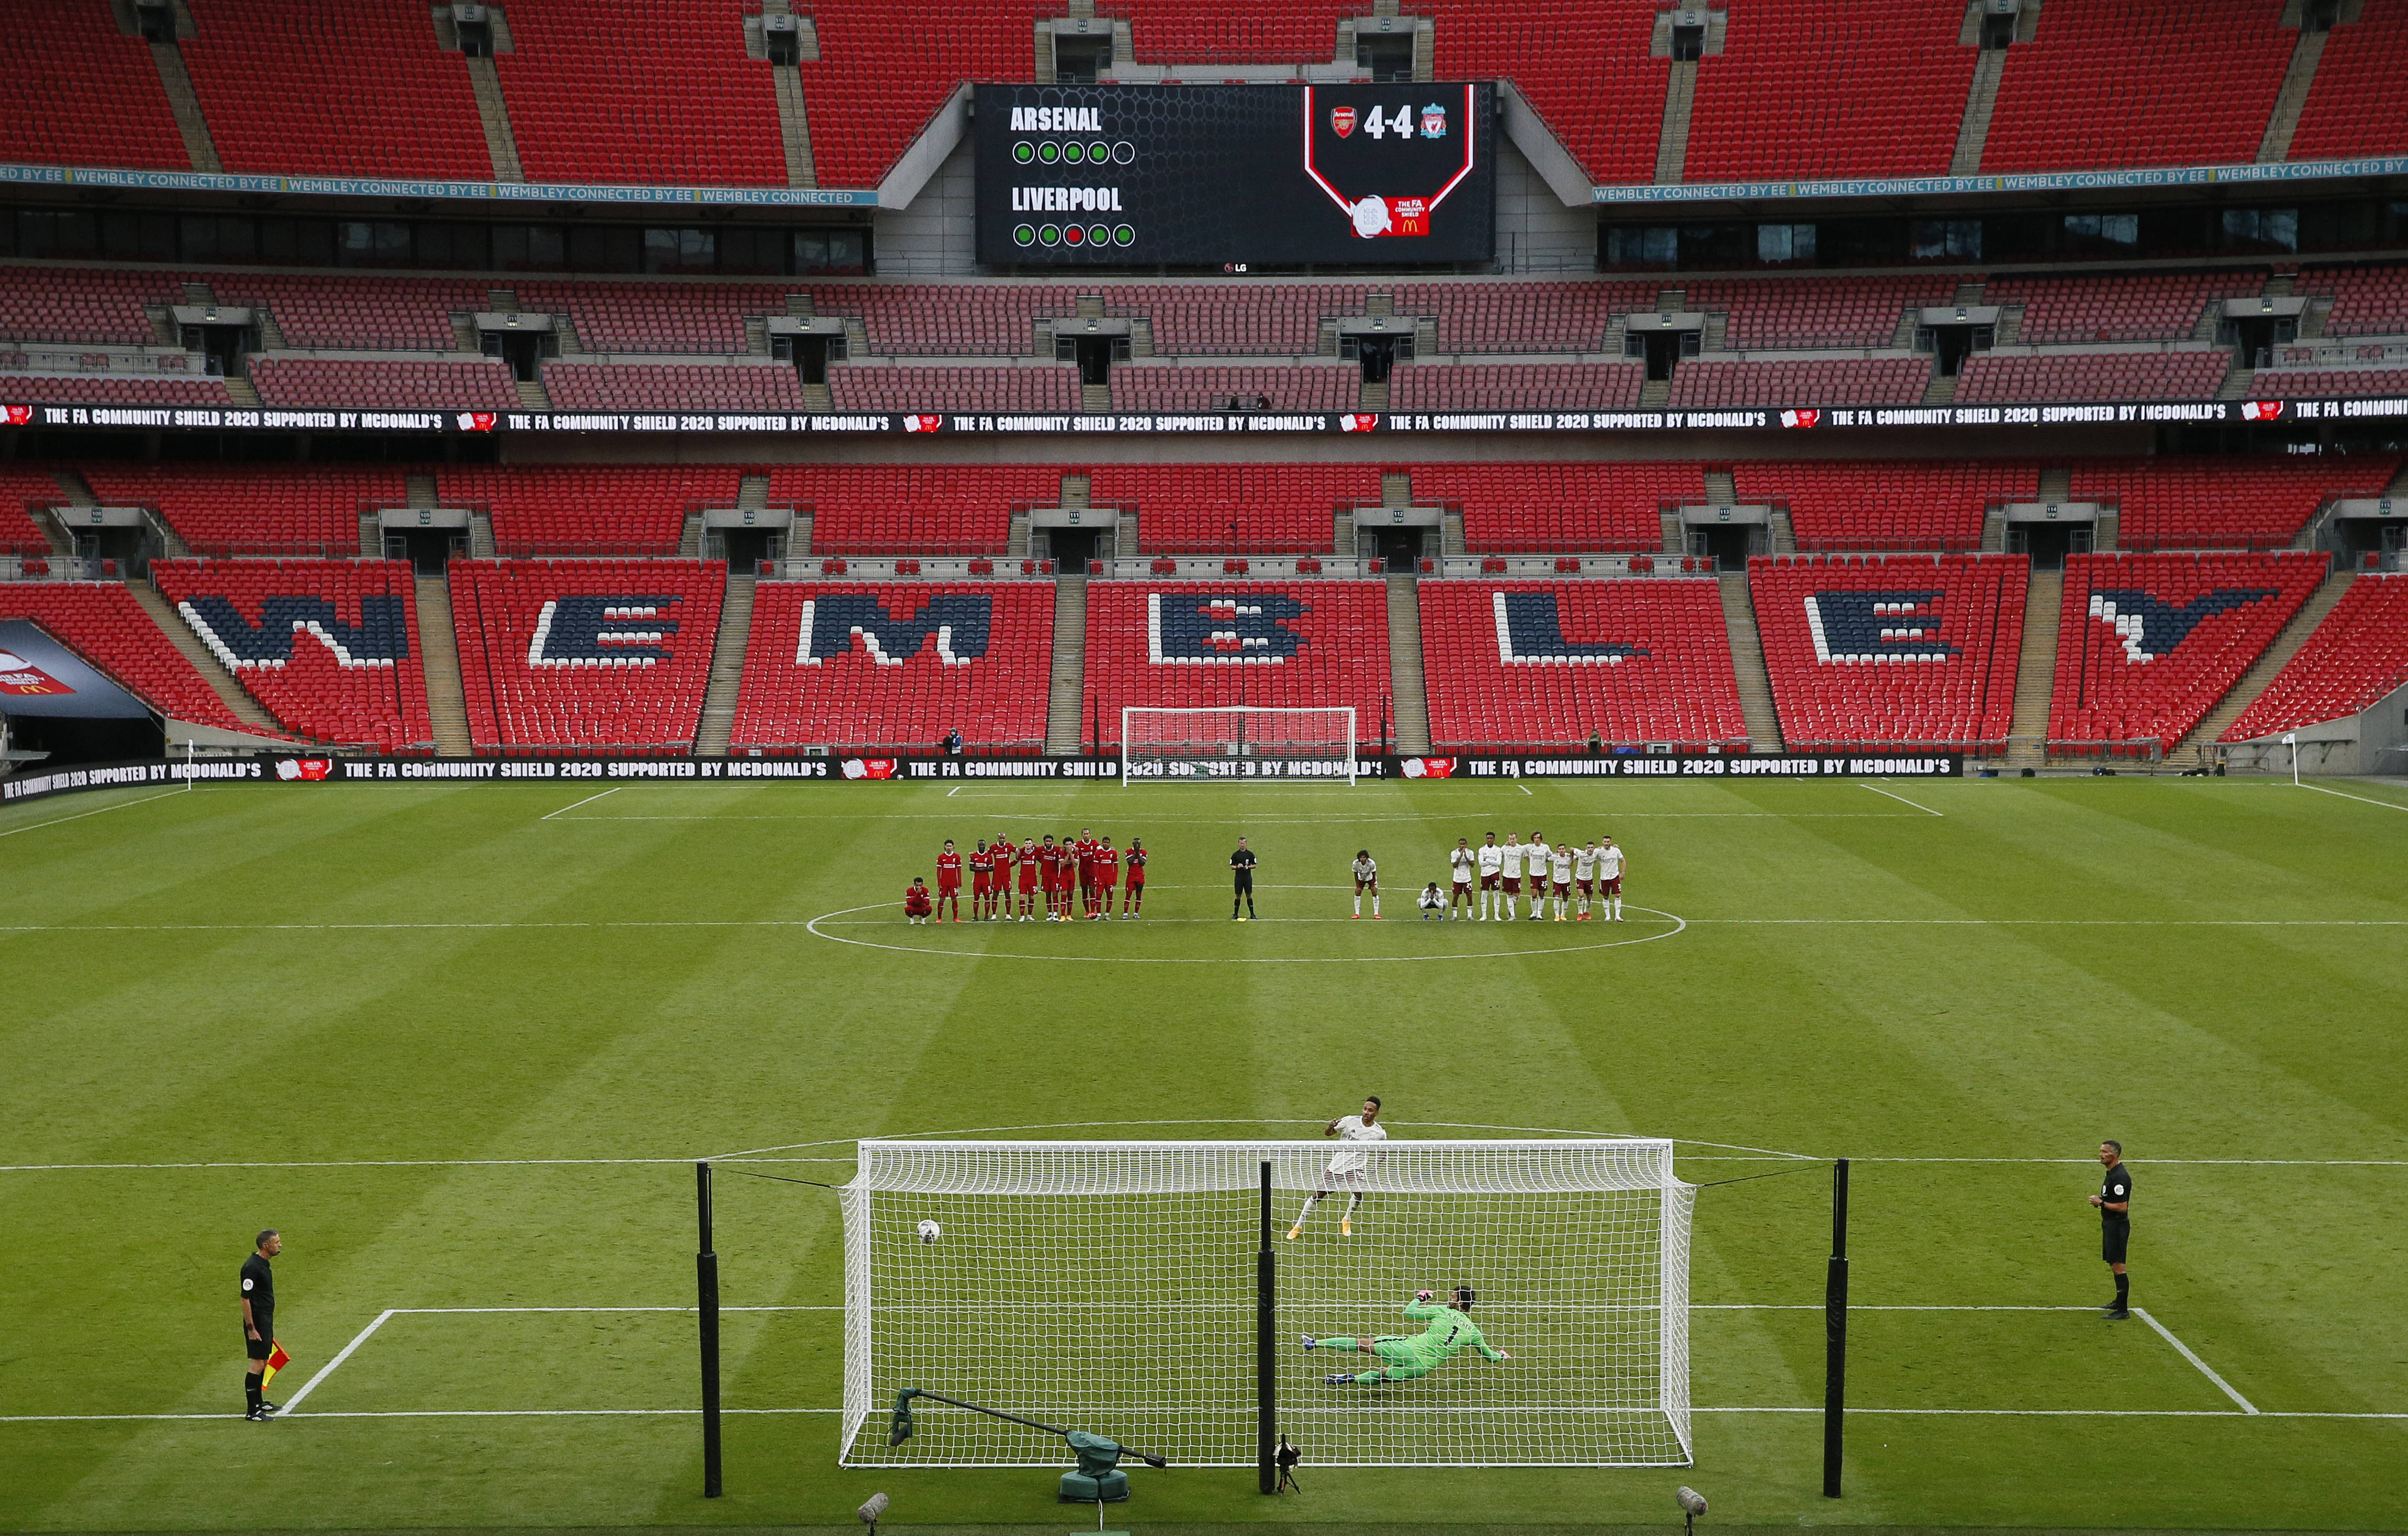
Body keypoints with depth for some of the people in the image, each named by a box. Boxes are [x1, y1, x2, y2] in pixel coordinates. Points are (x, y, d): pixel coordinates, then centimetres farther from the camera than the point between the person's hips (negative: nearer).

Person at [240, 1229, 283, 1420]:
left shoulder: (264, 1264, 12)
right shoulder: (252, 1267, -19)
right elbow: (245, 1299, -20)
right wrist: (251, 1329, -21)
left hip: (266, 1320, 10)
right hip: (257, 1322, -10)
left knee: (263, 1363, 16)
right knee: (257, 1364, -8)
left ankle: (259, 1403, 27)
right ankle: (252, 1411, -5)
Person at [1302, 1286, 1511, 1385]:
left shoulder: (1443, 1311, 0)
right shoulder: (1474, 1331, 7)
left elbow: (1409, 1312, 5)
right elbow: (1489, 1355, 21)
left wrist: (1419, 1298, 24)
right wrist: (1501, 1356, 43)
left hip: (1410, 1349, -3)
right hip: (1422, 1368, 3)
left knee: (1365, 1344, 8)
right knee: (1382, 1374, 24)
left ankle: (1316, 1343, 7)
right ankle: (1352, 1378, -1)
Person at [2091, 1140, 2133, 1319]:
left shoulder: (2119, 1177, -21)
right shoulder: (2112, 1173, 13)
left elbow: (2122, 1207, -24)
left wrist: (2101, 1203, -16)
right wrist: (2100, 1201, 9)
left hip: (2117, 1226, -11)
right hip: (2110, 1224, 11)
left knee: (2118, 1267, -9)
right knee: (2114, 1266, 20)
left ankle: (2123, 1310, -6)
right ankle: (2119, 1302, 32)